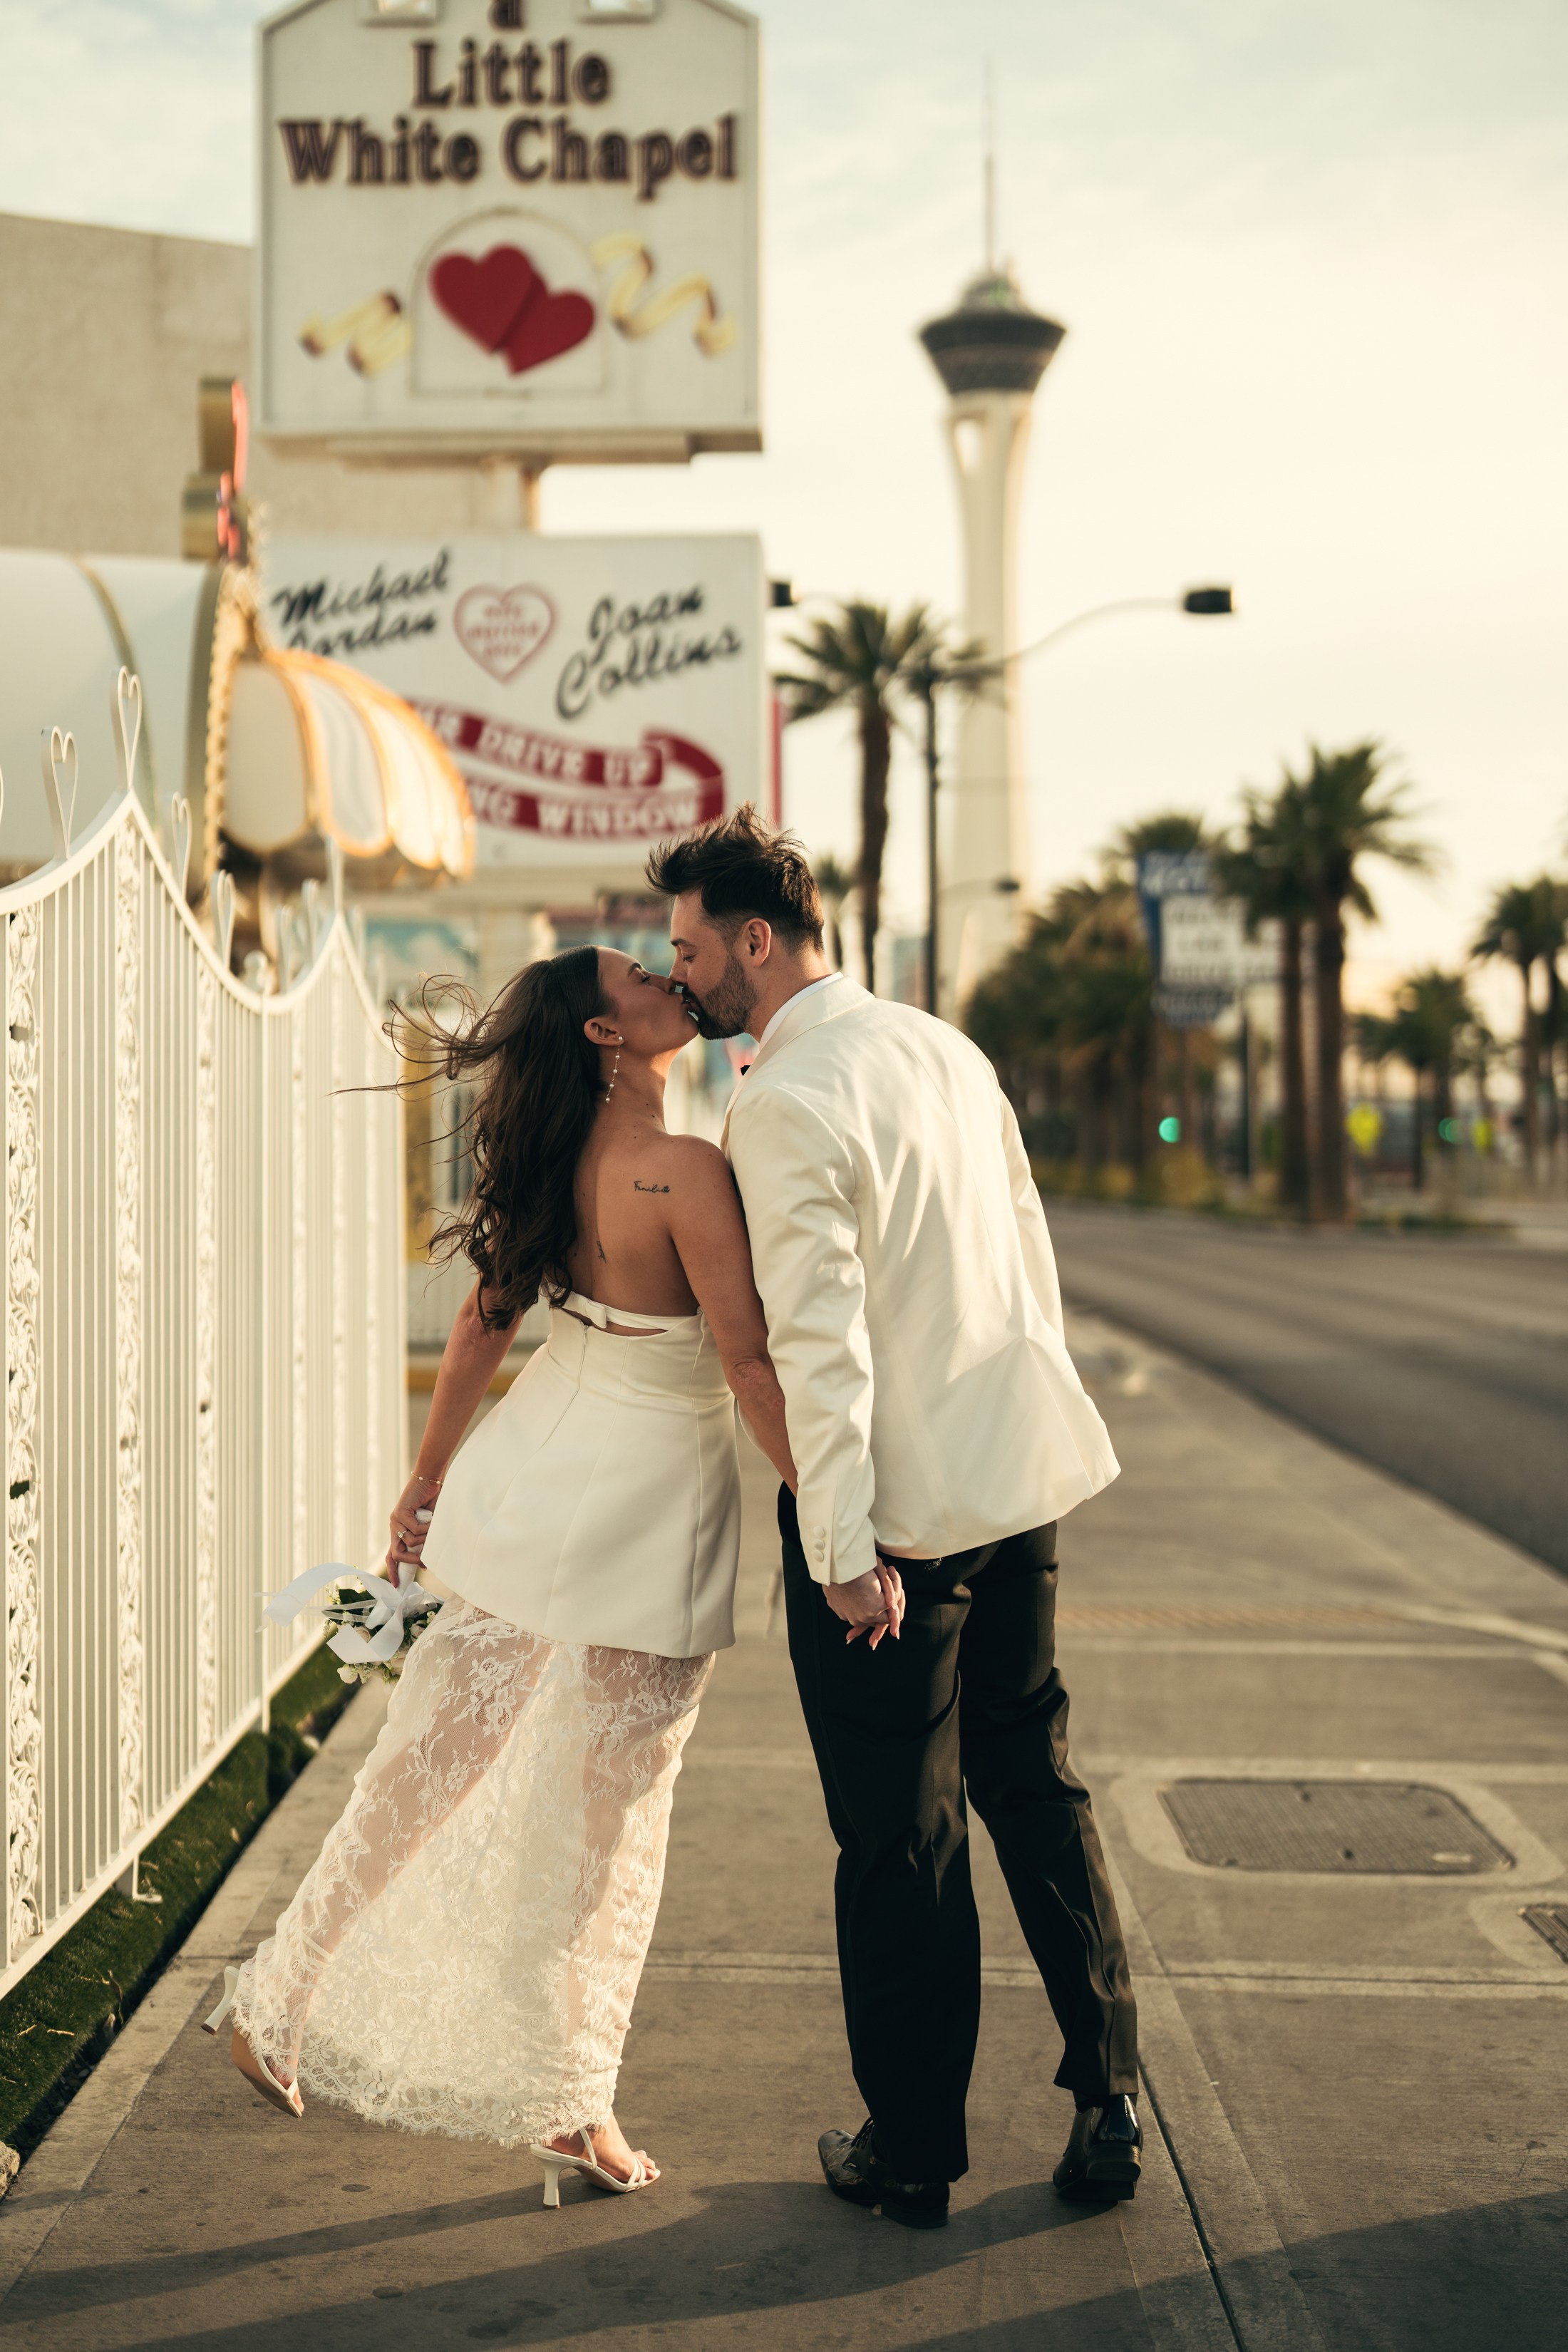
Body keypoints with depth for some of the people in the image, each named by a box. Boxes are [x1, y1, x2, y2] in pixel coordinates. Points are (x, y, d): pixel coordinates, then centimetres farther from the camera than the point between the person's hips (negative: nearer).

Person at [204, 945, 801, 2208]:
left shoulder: (556, 1157, 1)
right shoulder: (690, 1173, -21)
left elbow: (484, 1322, 9)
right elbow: (751, 1369, -22)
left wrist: (428, 1480, 19)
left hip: (525, 1482, 7)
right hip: (642, 1510, -6)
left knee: (431, 1759, 18)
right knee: (602, 1814, 6)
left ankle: (281, 2005, 29)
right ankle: (571, 2104, 20)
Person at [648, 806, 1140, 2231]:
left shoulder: (785, 1104, -17)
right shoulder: (947, 1050, 8)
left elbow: (821, 1338, -22)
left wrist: (845, 1551, -21)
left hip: (892, 1504, -7)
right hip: (1021, 1475, 8)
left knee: (901, 1840, 5)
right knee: (1036, 1788, 19)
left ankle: (913, 2152, 19)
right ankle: (1110, 2100, 24)